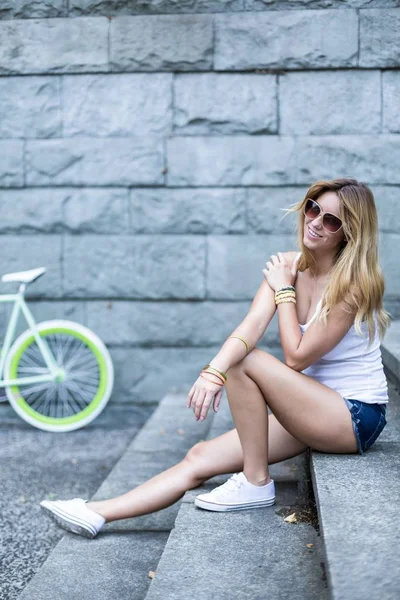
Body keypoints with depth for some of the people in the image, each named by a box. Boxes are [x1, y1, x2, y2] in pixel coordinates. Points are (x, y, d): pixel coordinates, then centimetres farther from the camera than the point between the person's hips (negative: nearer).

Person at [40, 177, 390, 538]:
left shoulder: (354, 282, -18)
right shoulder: (288, 265, 1)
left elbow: (297, 357, -18)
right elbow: (252, 326, -16)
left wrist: (284, 290, -12)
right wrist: (214, 372, -34)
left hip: (356, 415, -6)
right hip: (313, 410, 7)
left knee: (247, 362, -24)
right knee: (200, 458, -3)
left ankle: (256, 482, -12)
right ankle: (96, 515, -2)